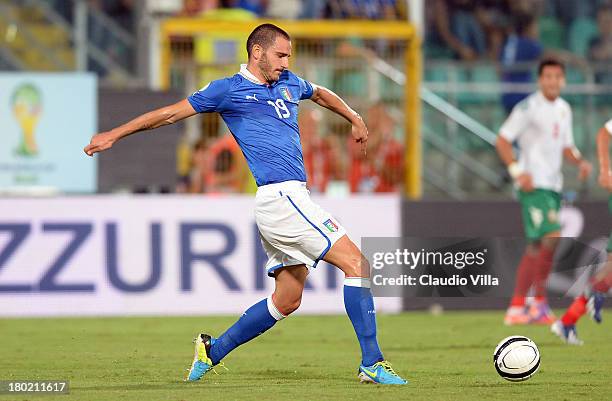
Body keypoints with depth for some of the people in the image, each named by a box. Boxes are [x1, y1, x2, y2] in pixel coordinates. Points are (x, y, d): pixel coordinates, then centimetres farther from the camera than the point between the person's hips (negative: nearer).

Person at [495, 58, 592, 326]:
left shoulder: (564, 110, 15)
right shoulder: (528, 108, -8)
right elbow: (502, 140, -8)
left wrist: (580, 162, 4)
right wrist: (517, 171, -19)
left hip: (553, 185, 8)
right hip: (533, 184, -8)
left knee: (536, 248, 8)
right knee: (552, 238, -19)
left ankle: (516, 308, 14)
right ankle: (540, 303, -12)